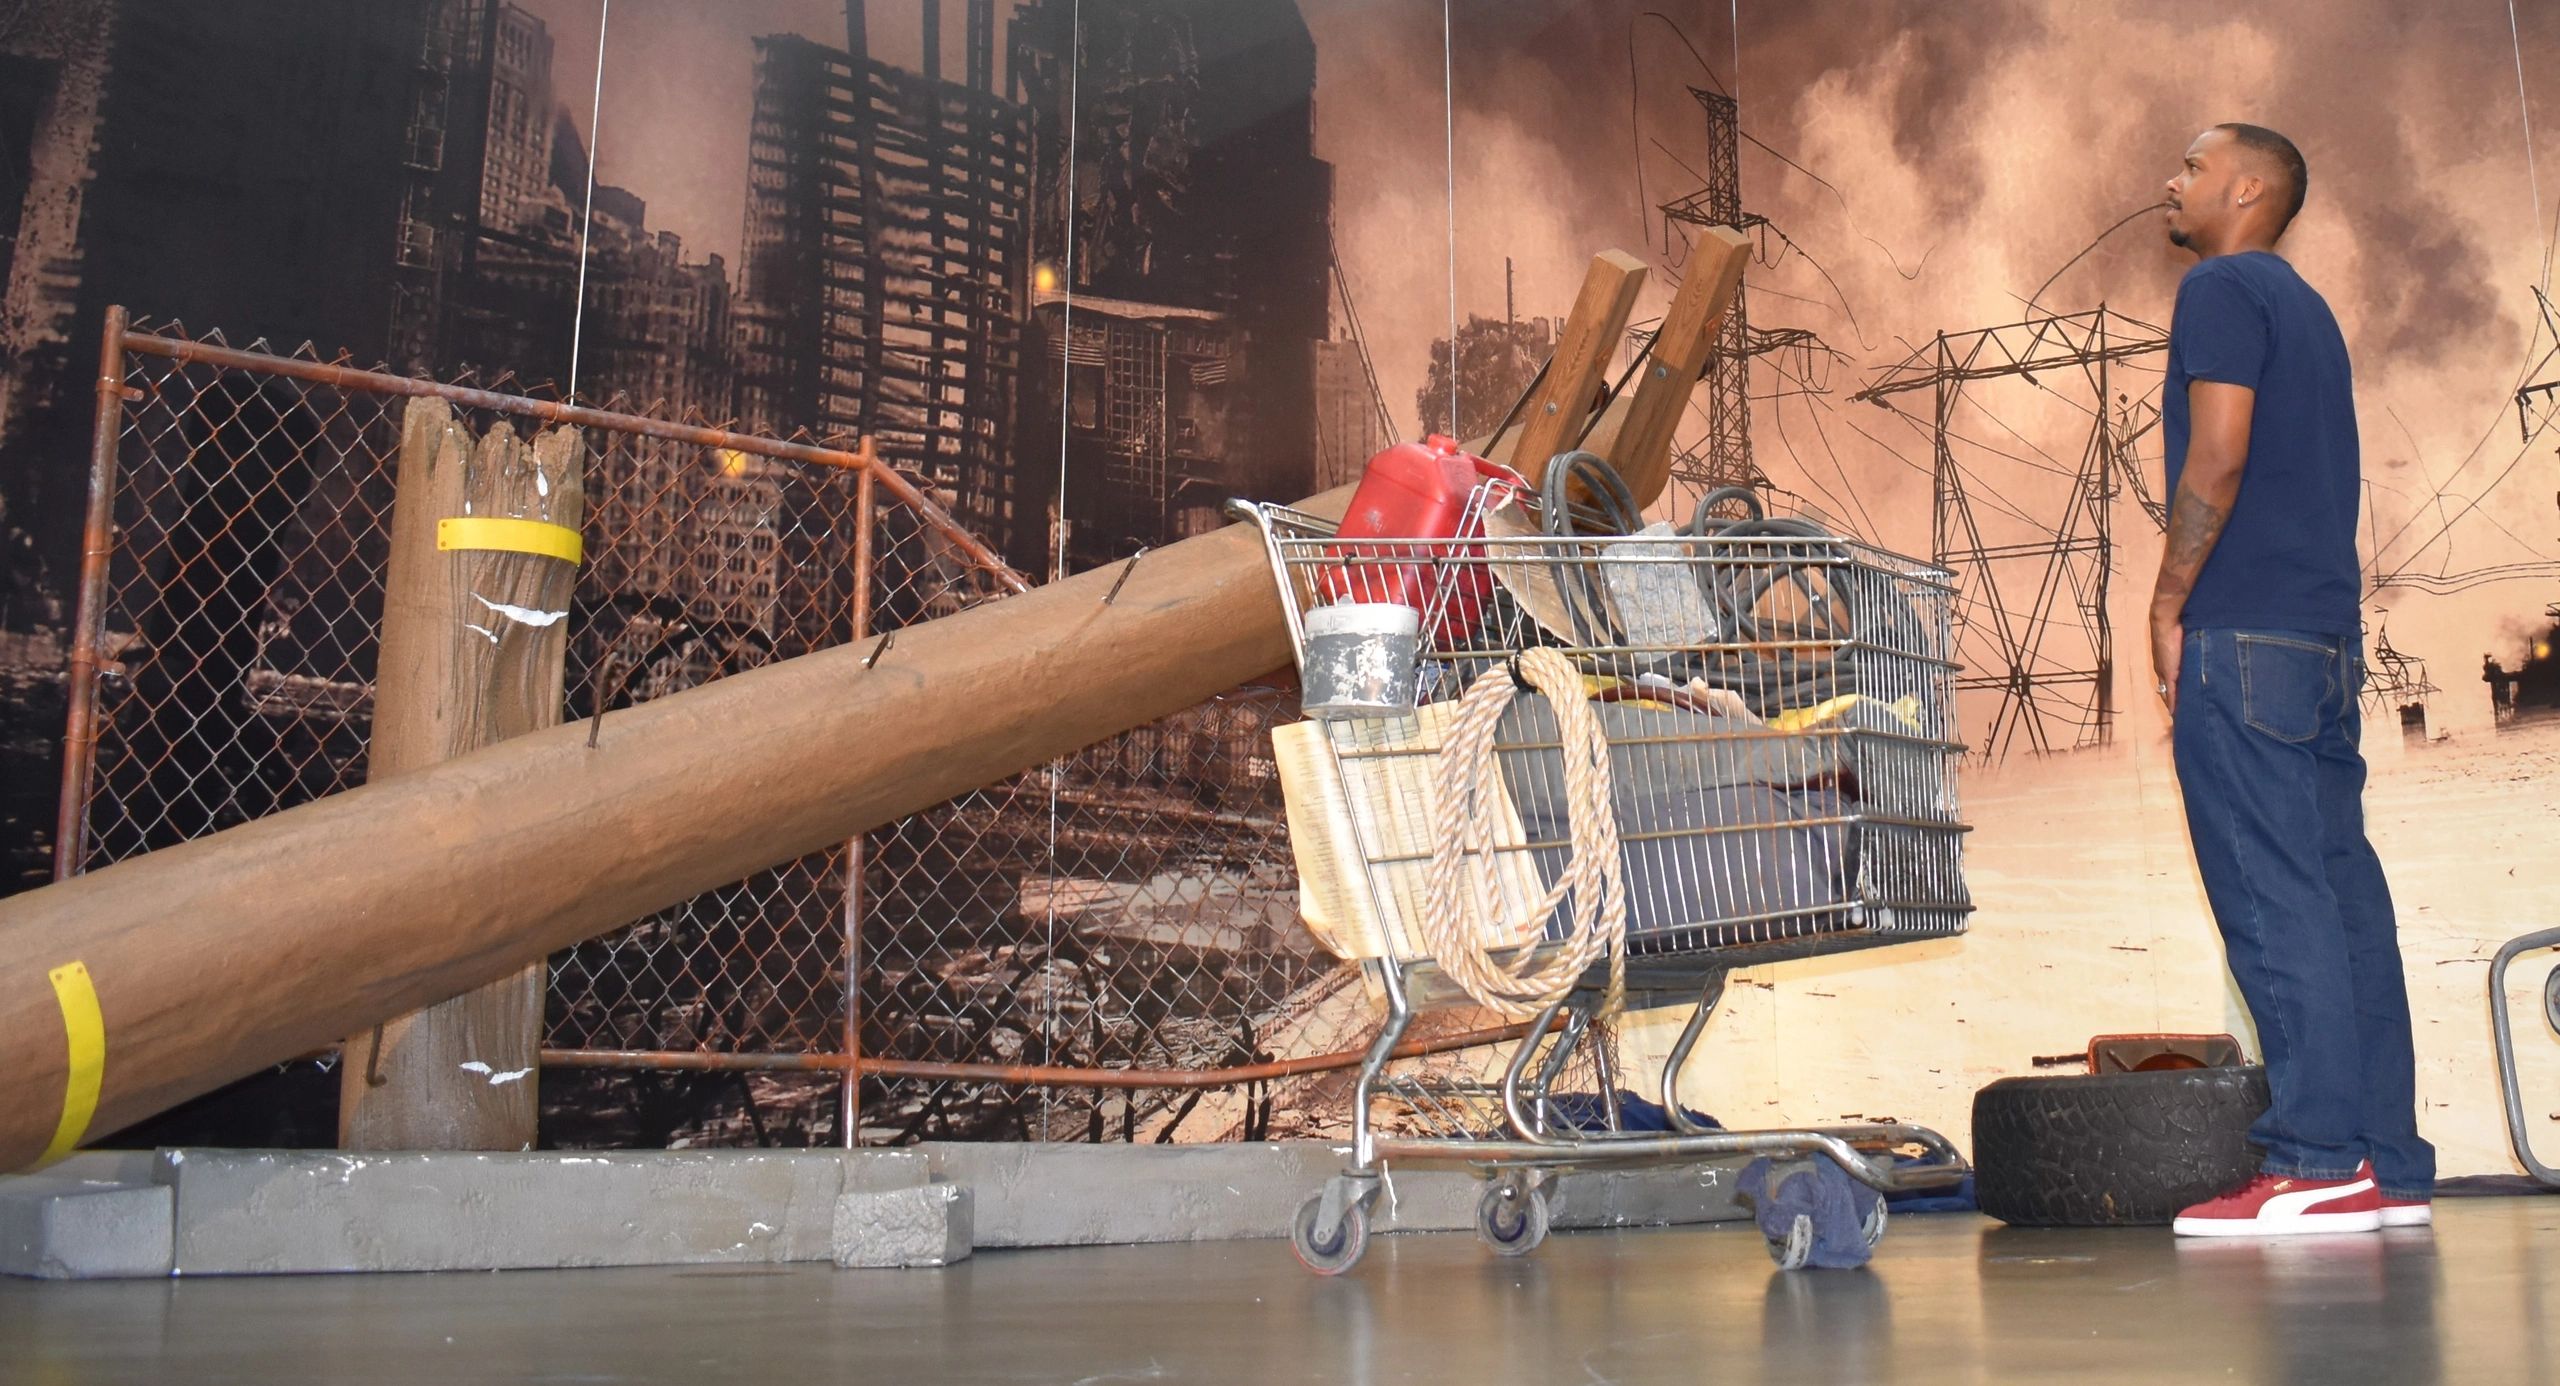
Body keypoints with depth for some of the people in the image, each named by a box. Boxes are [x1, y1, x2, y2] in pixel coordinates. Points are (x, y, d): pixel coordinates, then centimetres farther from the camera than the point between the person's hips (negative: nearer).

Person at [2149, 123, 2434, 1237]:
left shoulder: (2222, 289, -2)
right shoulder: (2306, 308, 25)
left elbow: (2217, 458, -14)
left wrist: (2167, 605, -7)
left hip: (2244, 635, -9)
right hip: (2327, 639, 9)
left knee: (2272, 900, -11)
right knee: (2339, 890, 6)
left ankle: (2317, 1163, -13)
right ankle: (2386, 1164, 7)